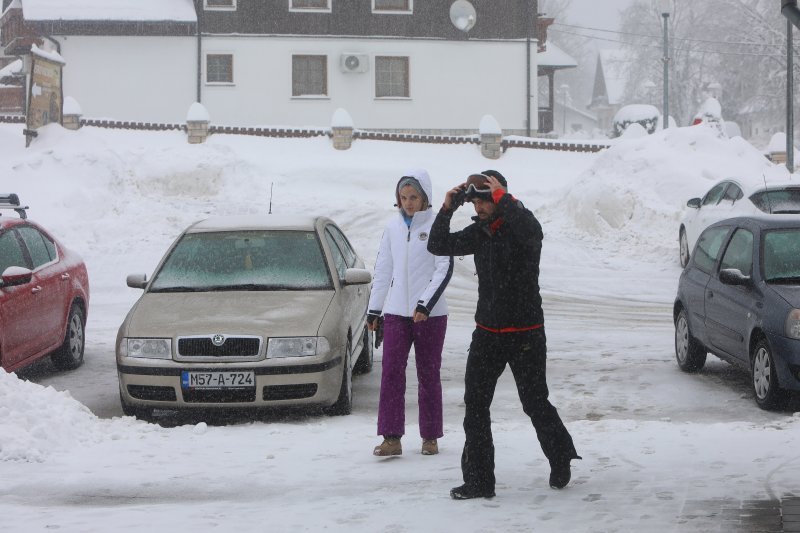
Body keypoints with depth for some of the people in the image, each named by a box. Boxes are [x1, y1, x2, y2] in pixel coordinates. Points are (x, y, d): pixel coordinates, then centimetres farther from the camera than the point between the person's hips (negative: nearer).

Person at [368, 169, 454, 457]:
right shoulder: (393, 227, 9)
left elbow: (445, 269, -9)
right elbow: (383, 270, 14)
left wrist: (425, 304, -18)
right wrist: (374, 309, 13)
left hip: (430, 313, -3)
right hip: (396, 312, 4)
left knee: (428, 374, 5)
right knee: (391, 372, -5)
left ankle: (430, 436, 14)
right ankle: (391, 438, -4)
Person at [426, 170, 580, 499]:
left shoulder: (521, 223, -10)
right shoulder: (479, 232, 8)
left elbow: (530, 233, -35)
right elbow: (438, 246, 7)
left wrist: (503, 198, -28)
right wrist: (447, 209, -5)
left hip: (525, 333, -6)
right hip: (487, 333, 6)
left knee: (535, 403, 3)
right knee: (475, 406, 0)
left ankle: (561, 459, 27)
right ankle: (479, 481, 3)